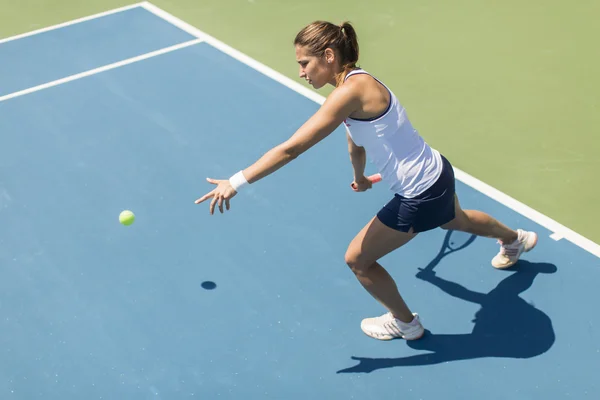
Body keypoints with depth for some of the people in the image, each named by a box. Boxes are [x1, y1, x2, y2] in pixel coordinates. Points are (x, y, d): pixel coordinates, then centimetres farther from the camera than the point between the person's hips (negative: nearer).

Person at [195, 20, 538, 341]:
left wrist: (236, 182, -27)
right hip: (437, 172, 10)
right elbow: (356, 141, 20)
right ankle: (516, 239, 72)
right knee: (455, 220, 40)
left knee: (357, 259, 5)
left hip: (421, 195, -10)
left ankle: (405, 323, 29)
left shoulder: (350, 91, -28)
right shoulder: (358, 83, 1)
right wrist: (360, 177, 37)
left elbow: (291, 148, -31)